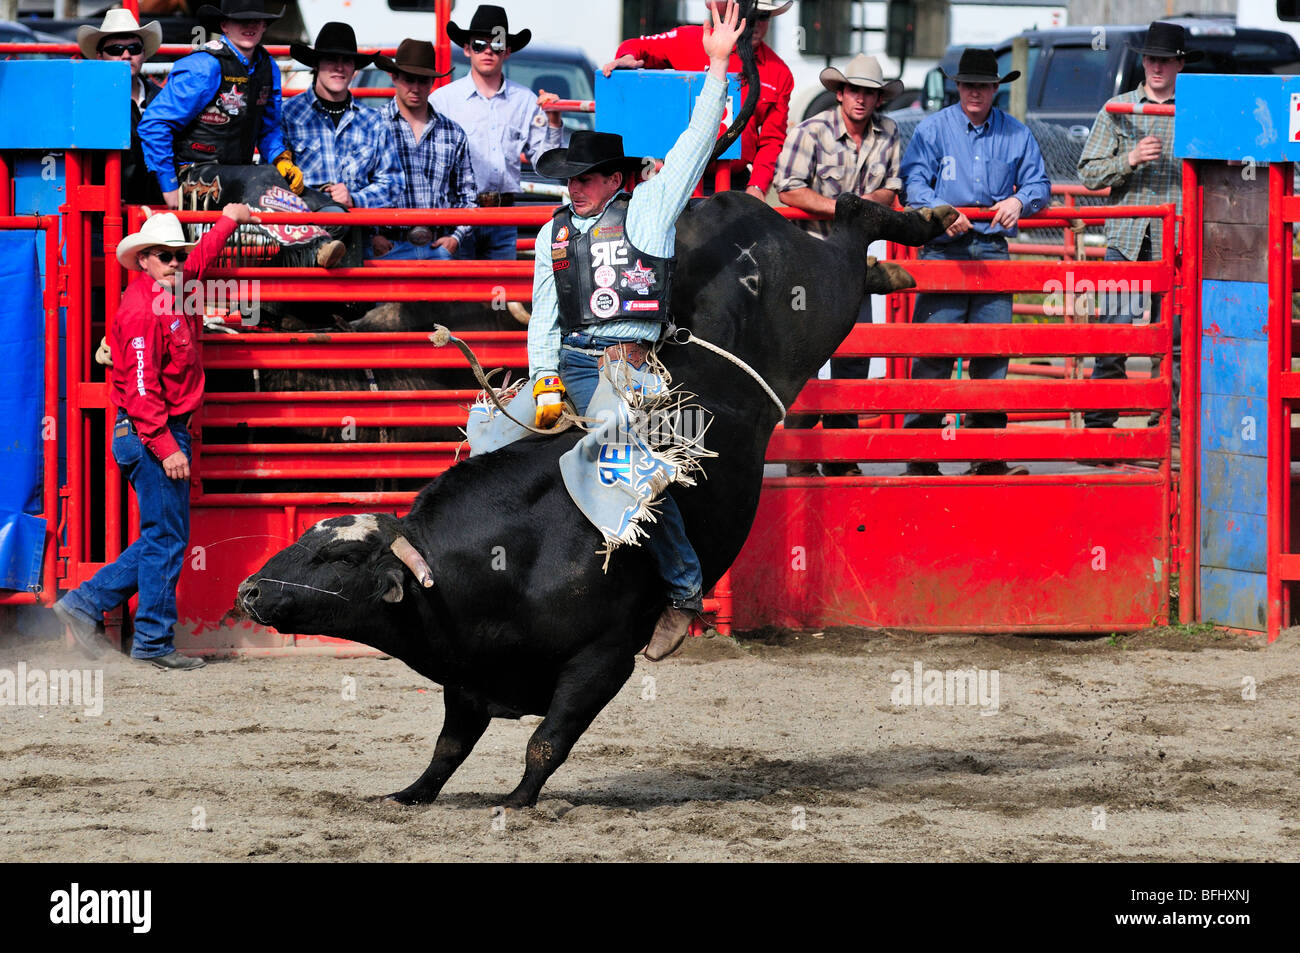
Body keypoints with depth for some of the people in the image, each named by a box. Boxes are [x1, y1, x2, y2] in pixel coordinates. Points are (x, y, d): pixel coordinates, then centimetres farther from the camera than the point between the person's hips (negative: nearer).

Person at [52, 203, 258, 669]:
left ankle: (85, 604, 15)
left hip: (166, 432, 10)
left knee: (163, 538, 13)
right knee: (166, 538, -5)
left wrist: (228, 221, 49)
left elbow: (200, 258, 38)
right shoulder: (142, 309, -17)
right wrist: (166, 447, -26)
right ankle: (154, 642, 2)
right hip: (151, 436, -10)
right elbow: (141, 386, -23)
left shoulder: (170, 295, 13)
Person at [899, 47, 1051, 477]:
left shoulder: (1016, 135, 14)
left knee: (993, 351, 1)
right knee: (933, 350, -8)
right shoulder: (933, 128, 6)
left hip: (993, 249, 3)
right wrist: (941, 212, -18)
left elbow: (1039, 184, 13)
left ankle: (988, 454, 7)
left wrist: (1019, 201, -9)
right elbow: (914, 181, -1)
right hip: (942, 249, -3)